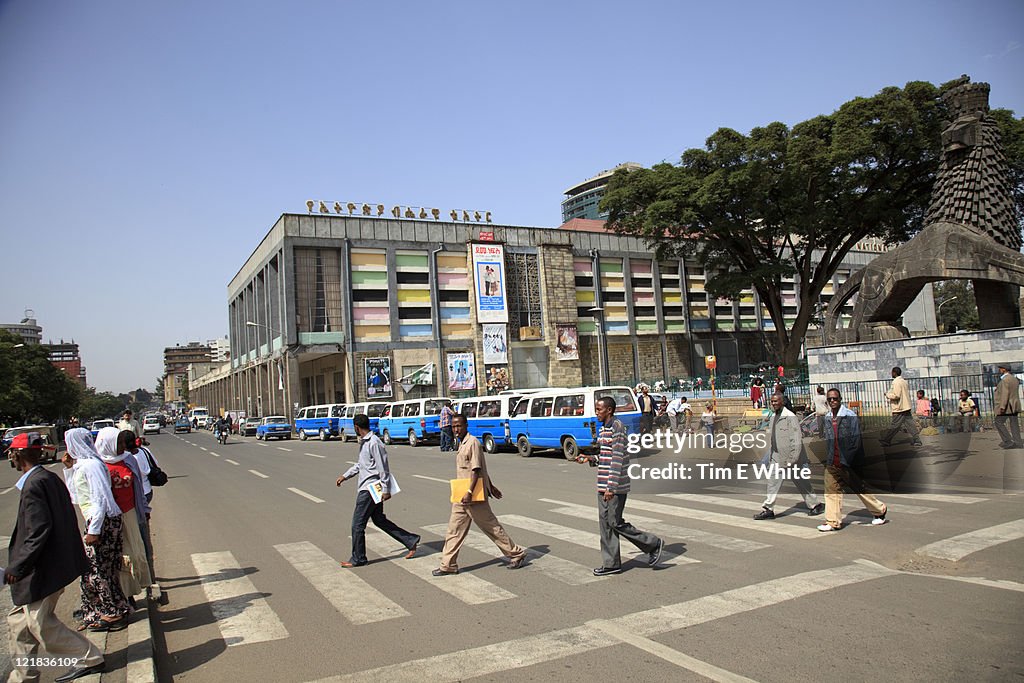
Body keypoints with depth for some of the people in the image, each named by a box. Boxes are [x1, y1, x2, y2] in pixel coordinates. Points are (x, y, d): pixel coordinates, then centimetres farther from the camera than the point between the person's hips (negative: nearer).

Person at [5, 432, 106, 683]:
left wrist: (17, 566, -18)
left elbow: (39, 532, -24)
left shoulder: (33, 485, -20)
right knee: (19, 621, 18)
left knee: (41, 623, 3)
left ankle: (89, 658, 13)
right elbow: (68, 519, 14)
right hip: (58, 563, 9)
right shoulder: (51, 478, 7)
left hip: (43, 569, -9)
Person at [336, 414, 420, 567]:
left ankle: (358, 559, 14)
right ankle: (411, 541, 22)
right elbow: (360, 464, 25)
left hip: (371, 489, -10)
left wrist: (386, 490, -19)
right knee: (379, 520, 16)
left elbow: (383, 467, -20)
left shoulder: (374, 443, -19)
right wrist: (345, 476, 21)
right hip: (367, 487, 10)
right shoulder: (364, 442, 12)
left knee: (357, 525, 0)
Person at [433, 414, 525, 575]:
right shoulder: (461, 443, 13)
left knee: (491, 527, 3)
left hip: (474, 497, -9)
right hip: (461, 497, 9)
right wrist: (491, 486, 24)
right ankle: (448, 565, 15)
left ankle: (516, 553, 17)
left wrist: (469, 492, -26)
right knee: (454, 530, 8)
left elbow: (477, 469, -21)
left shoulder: (473, 442, -16)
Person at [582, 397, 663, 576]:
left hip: (615, 486, -9)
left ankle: (653, 544, 14)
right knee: (605, 523, 9)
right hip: (603, 485, 9)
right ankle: (611, 564, 17)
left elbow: (618, 458, -20)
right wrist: (591, 458, 7)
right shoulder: (603, 428, 14)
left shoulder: (617, 427, -15)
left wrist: (611, 487, -23)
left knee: (615, 523, -3)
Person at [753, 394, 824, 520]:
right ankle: (768, 509, 4)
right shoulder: (772, 417, 9)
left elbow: (796, 440, -18)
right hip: (777, 457, 7)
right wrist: (769, 456, 18)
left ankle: (815, 505, 26)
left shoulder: (790, 417, -15)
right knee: (773, 481, 1)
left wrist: (793, 459, -20)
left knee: (801, 482, 8)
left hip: (790, 456, -7)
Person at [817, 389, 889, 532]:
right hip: (832, 463, 5)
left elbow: (856, 440, -11)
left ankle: (880, 510, 32)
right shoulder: (827, 418, 8)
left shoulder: (850, 416, -9)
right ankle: (833, 522, 8)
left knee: (860, 489, 9)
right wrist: (828, 459, 11)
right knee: (831, 491, 2)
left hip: (847, 462, -5)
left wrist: (849, 460, -15)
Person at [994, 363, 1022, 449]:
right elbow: (1014, 393, 19)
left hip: (1006, 406, -9)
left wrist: (1002, 407, -24)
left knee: (999, 423, -2)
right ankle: (1017, 442, 5)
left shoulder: (1005, 380, -15)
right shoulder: (1015, 379, 15)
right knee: (1014, 424, 7)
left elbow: (1005, 394, -22)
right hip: (1014, 406, 9)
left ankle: (1008, 441, -8)